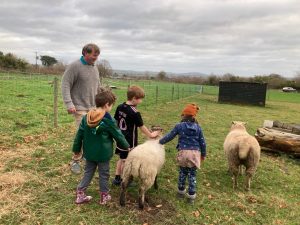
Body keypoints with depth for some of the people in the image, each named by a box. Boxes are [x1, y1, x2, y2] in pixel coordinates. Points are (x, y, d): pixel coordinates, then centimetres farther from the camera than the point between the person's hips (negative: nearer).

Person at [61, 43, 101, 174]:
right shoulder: (74, 66, -10)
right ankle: (75, 161, 9)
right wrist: (69, 104, -21)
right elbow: (65, 85, -13)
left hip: (94, 108, 7)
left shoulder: (95, 68, 12)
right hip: (80, 108, -7)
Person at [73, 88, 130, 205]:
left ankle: (80, 194, 22)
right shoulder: (108, 121, -18)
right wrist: (127, 146, 7)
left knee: (88, 172, 19)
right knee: (104, 174, 12)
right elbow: (118, 135, -9)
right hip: (103, 154, -4)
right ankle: (104, 196, 25)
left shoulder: (86, 117, -4)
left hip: (89, 153, 5)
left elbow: (79, 135, 1)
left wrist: (76, 149, 12)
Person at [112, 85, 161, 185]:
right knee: (126, 160, 7)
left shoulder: (120, 107, -1)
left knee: (121, 158, 21)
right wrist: (151, 135, 2)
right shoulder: (135, 113, -22)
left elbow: (115, 121, 8)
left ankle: (117, 178, 31)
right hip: (129, 141, -7)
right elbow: (141, 127, -13)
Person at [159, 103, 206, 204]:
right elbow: (202, 142, 6)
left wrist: (160, 142, 18)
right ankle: (191, 196, 16)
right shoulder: (198, 127, 3)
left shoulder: (179, 126, -3)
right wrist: (203, 154, 18)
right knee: (192, 175, 9)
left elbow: (169, 136, 3)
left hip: (183, 152, -1)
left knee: (182, 173, 17)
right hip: (195, 153, 1)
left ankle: (181, 191, 31)